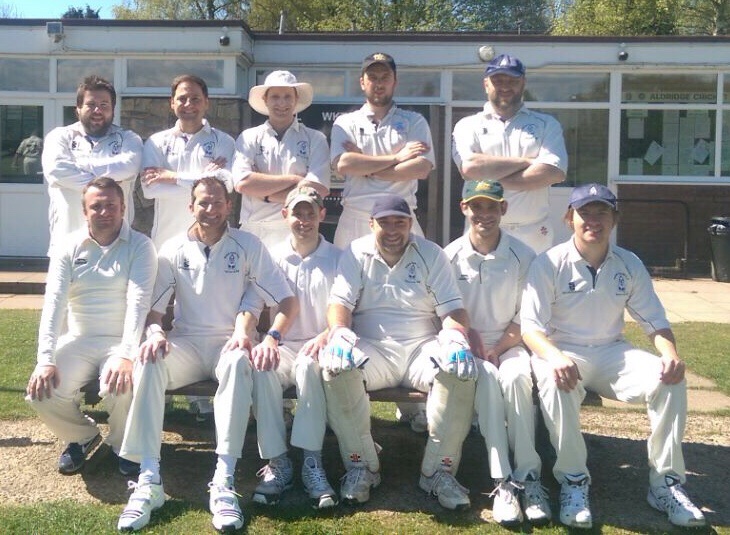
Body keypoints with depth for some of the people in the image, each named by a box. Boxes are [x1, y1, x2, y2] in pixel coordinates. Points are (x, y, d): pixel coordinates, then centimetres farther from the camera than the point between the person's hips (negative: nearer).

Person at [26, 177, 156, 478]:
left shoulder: (140, 246, -3)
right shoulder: (69, 248, 5)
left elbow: (138, 302, -16)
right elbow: (54, 303, -6)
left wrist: (126, 355, -31)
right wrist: (46, 360, -19)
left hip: (122, 342, -3)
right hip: (78, 341, 3)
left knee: (119, 388, -33)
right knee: (41, 393, -22)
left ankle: (124, 445, 3)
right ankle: (81, 437, 13)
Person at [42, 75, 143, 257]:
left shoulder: (127, 138, 12)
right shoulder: (60, 136, 12)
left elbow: (128, 166, -10)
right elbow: (56, 169, -8)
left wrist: (79, 165, -6)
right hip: (68, 239, 0)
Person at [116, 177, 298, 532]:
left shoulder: (247, 246, 1)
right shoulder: (173, 250, 5)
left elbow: (287, 301, -3)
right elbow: (153, 309, 5)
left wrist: (272, 338, -22)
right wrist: (155, 333, -19)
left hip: (229, 343, -1)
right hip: (186, 343, 2)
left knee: (239, 363, -37)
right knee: (149, 361, -31)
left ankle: (224, 482, -39)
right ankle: (149, 480, -31)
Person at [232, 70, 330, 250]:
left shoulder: (315, 139, 6)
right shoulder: (249, 137, 8)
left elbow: (319, 189, -7)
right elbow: (242, 183, -7)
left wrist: (265, 193, -6)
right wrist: (293, 180, -7)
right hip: (254, 231, 1)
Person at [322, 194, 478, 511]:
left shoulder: (431, 254, 8)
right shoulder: (356, 255, 8)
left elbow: (452, 308, 3)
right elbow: (340, 302, -4)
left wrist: (455, 335, -20)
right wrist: (339, 331, -27)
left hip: (422, 348, 1)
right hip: (372, 350, 0)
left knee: (460, 370, -31)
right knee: (335, 366, -33)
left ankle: (438, 470, -18)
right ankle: (361, 466, -18)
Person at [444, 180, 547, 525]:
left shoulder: (523, 256, -1)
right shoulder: (451, 256, 0)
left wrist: (496, 350, -12)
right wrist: (469, 342, -14)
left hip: (509, 344, 0)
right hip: (466, 346, 0)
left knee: (516, 377, -33)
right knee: (486, 377, -33)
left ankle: (528, 477, -26)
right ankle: (503, 482, -33)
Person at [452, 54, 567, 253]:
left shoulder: (546, 124, 10)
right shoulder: (468, 125, 9)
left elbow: (555, 172, -7)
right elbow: (470, 168, -11)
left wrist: (493, 180, -10)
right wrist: (526, 161, -7)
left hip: (534, 234, 1)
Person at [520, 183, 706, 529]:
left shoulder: (629, 265, 6)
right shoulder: (549, 264, -7)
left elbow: (654, 320, 7)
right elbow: (530, 325, -13)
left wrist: (670, 354, -16)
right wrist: (554, 356, -35)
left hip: (612, 353, 4)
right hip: (563, 352, -4)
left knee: (670, 378, -21)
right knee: (554, 381, -38)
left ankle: (666, 482, -11)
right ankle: (573, 481, -23)